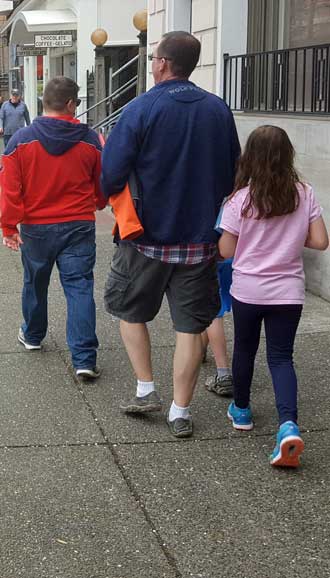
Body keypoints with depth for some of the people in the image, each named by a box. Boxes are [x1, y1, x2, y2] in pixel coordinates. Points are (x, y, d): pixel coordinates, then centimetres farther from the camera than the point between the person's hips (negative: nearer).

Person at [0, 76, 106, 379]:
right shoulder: (90, 140, -5)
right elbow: (103, 185, 7)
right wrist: (95, 205, 28)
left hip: (36, 228, 1)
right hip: (79, 227, 0)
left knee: (35, 283, 21)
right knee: (80, 288, -1)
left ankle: (32, 335, 43)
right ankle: (85, 358, -8)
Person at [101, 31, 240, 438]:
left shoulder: (140, 109, -13)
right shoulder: (219, 110, 1)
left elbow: (111, 175, -16)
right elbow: (233, 173, 10)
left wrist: (107, 195, 6)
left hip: (147, 235, -3)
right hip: (200, 237, 3)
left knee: (130, 310, 20)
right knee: (190, 324, 8)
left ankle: (145, 390, 19)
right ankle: (180, 412, 11)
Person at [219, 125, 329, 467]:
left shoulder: (241, 199, -11)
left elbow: (226, 251, -8)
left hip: (247, 290, -1)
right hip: (288, 292, 1)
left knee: (244, 349, 19)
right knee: (281, 357, 5)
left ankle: (241, 410, 37)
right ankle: (288, 424, -16)